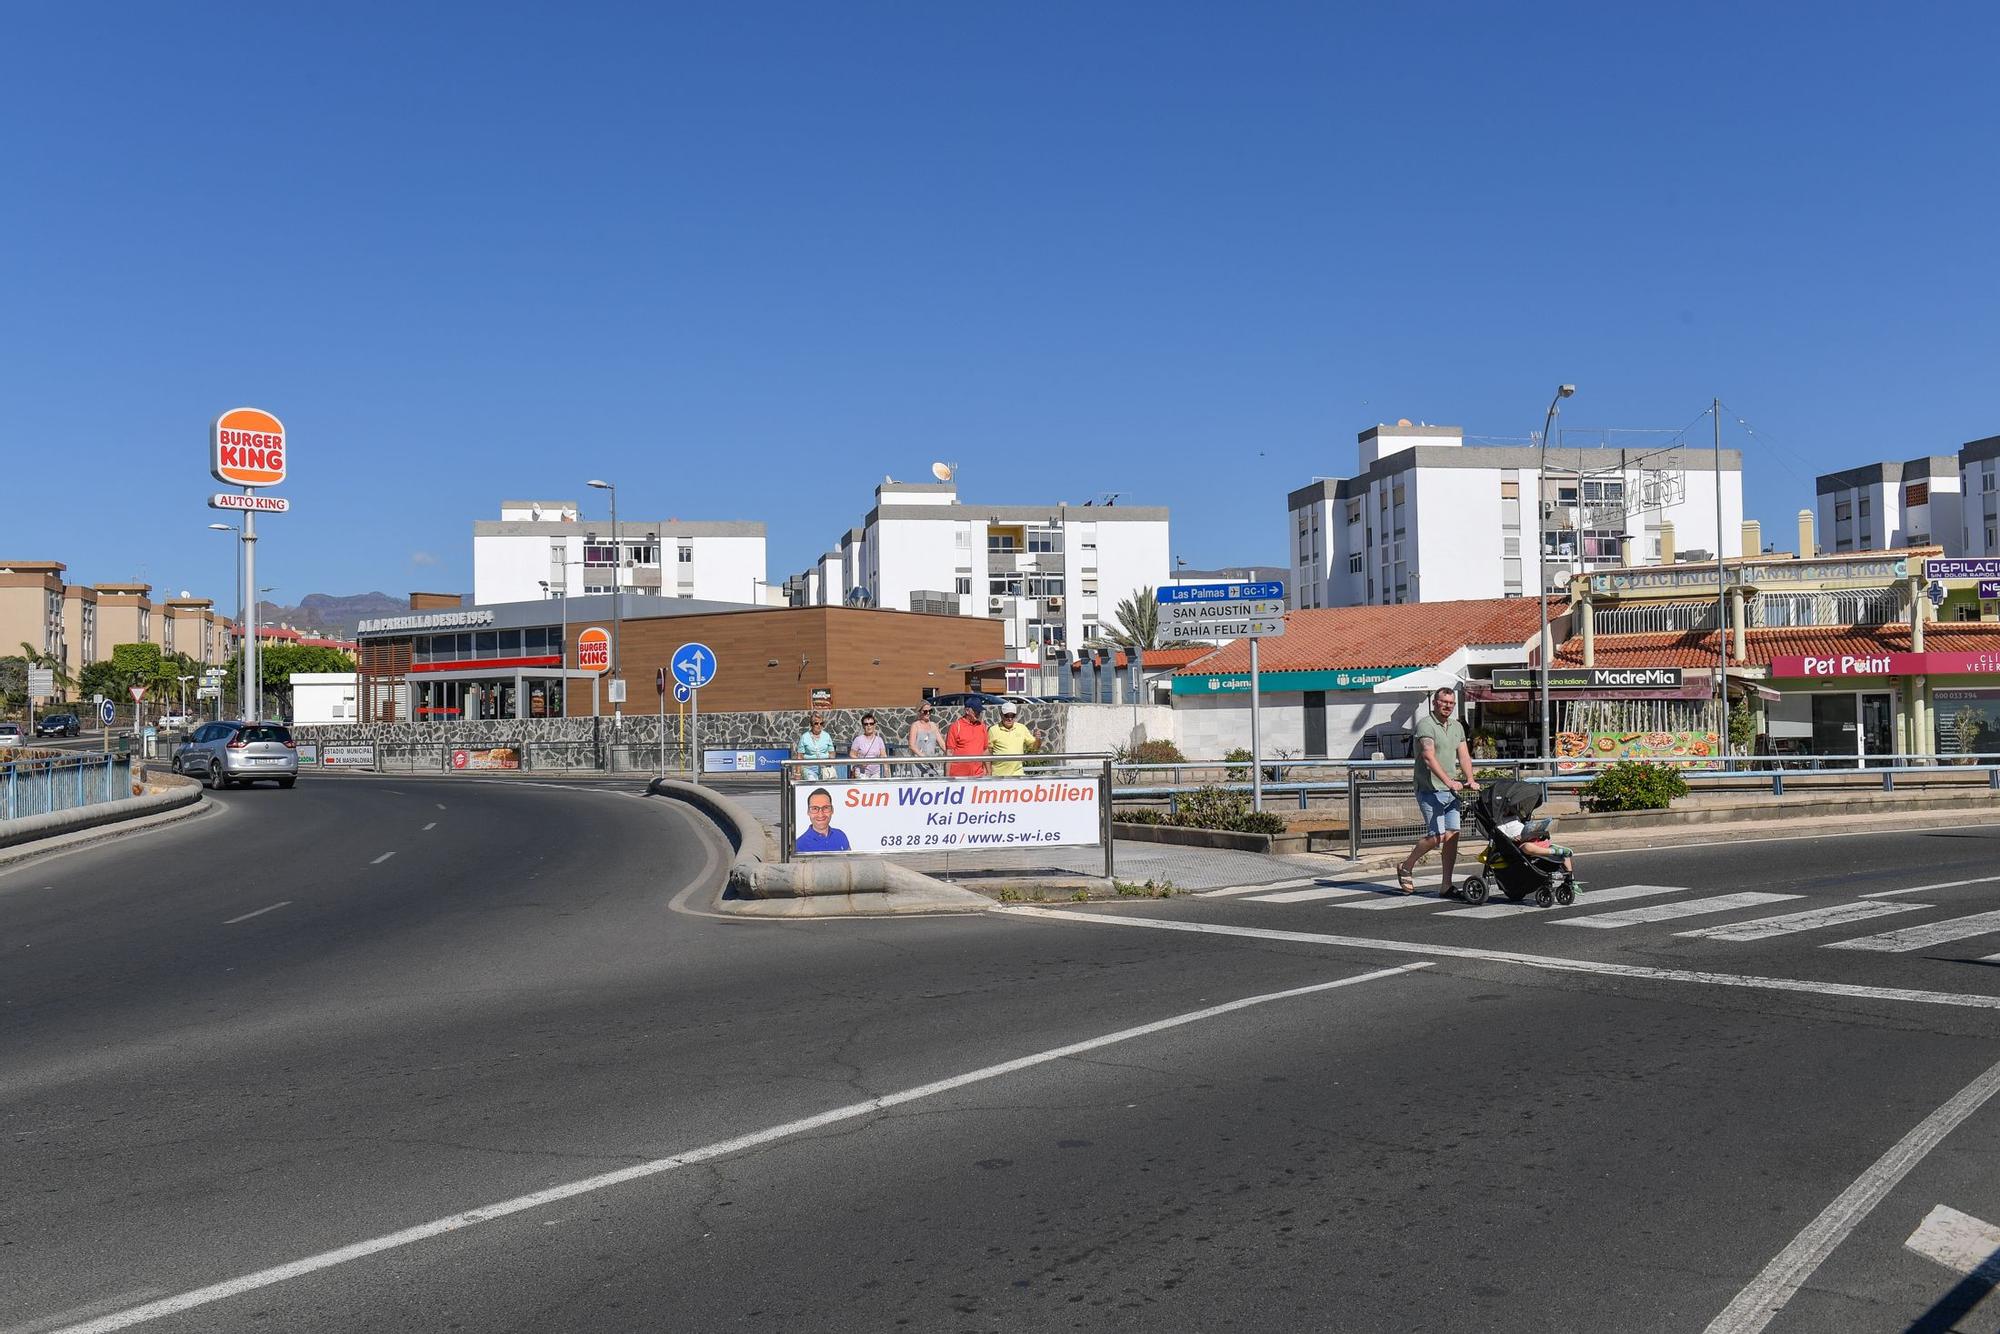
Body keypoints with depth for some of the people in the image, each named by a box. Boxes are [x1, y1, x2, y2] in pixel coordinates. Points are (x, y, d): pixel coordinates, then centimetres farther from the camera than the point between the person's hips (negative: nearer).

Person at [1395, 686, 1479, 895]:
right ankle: (1406, 867, 10)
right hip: (1430, 790, -7)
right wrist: (1449, 781, -29)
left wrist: (1470, 780, -7)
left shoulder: (1457, 727, 17)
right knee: (1437, 835, -11)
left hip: (1452, 791, 7)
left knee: (1452, 835, 1)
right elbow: (1429, 757, -20)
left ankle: (1447, 884, 6)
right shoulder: (1425, 725, -9)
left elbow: (1464, 755, 10)